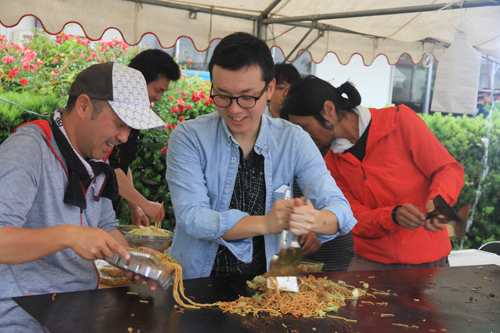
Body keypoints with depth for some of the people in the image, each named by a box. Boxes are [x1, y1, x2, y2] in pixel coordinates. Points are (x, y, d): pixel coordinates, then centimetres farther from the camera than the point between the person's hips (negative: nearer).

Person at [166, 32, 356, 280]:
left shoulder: (294, 141, -1)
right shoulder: (188, 138, -7)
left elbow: (340, 209, -5)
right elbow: (190, 217, -16)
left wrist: (313, 220, -29)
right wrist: (265, 223, -29)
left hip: (262, 283, 4)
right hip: (192, 283, -3)